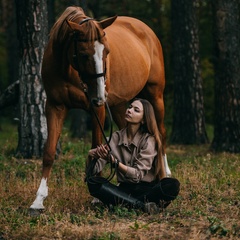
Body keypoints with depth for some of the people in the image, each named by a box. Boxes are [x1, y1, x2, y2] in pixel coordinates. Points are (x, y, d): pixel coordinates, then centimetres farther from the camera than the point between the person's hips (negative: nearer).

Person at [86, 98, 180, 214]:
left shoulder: (149, 140, -6)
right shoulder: (116, 137, 5)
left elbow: (137, 175, -16)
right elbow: (94, 171, 1)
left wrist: (113, 160, -29)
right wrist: (92, 156, -22)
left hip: (146, 188, -3)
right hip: (124, 188, 3)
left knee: (173, 185, -32)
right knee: (92, 182, -24)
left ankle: (125, 202, -32)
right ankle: (141, 204, -31)